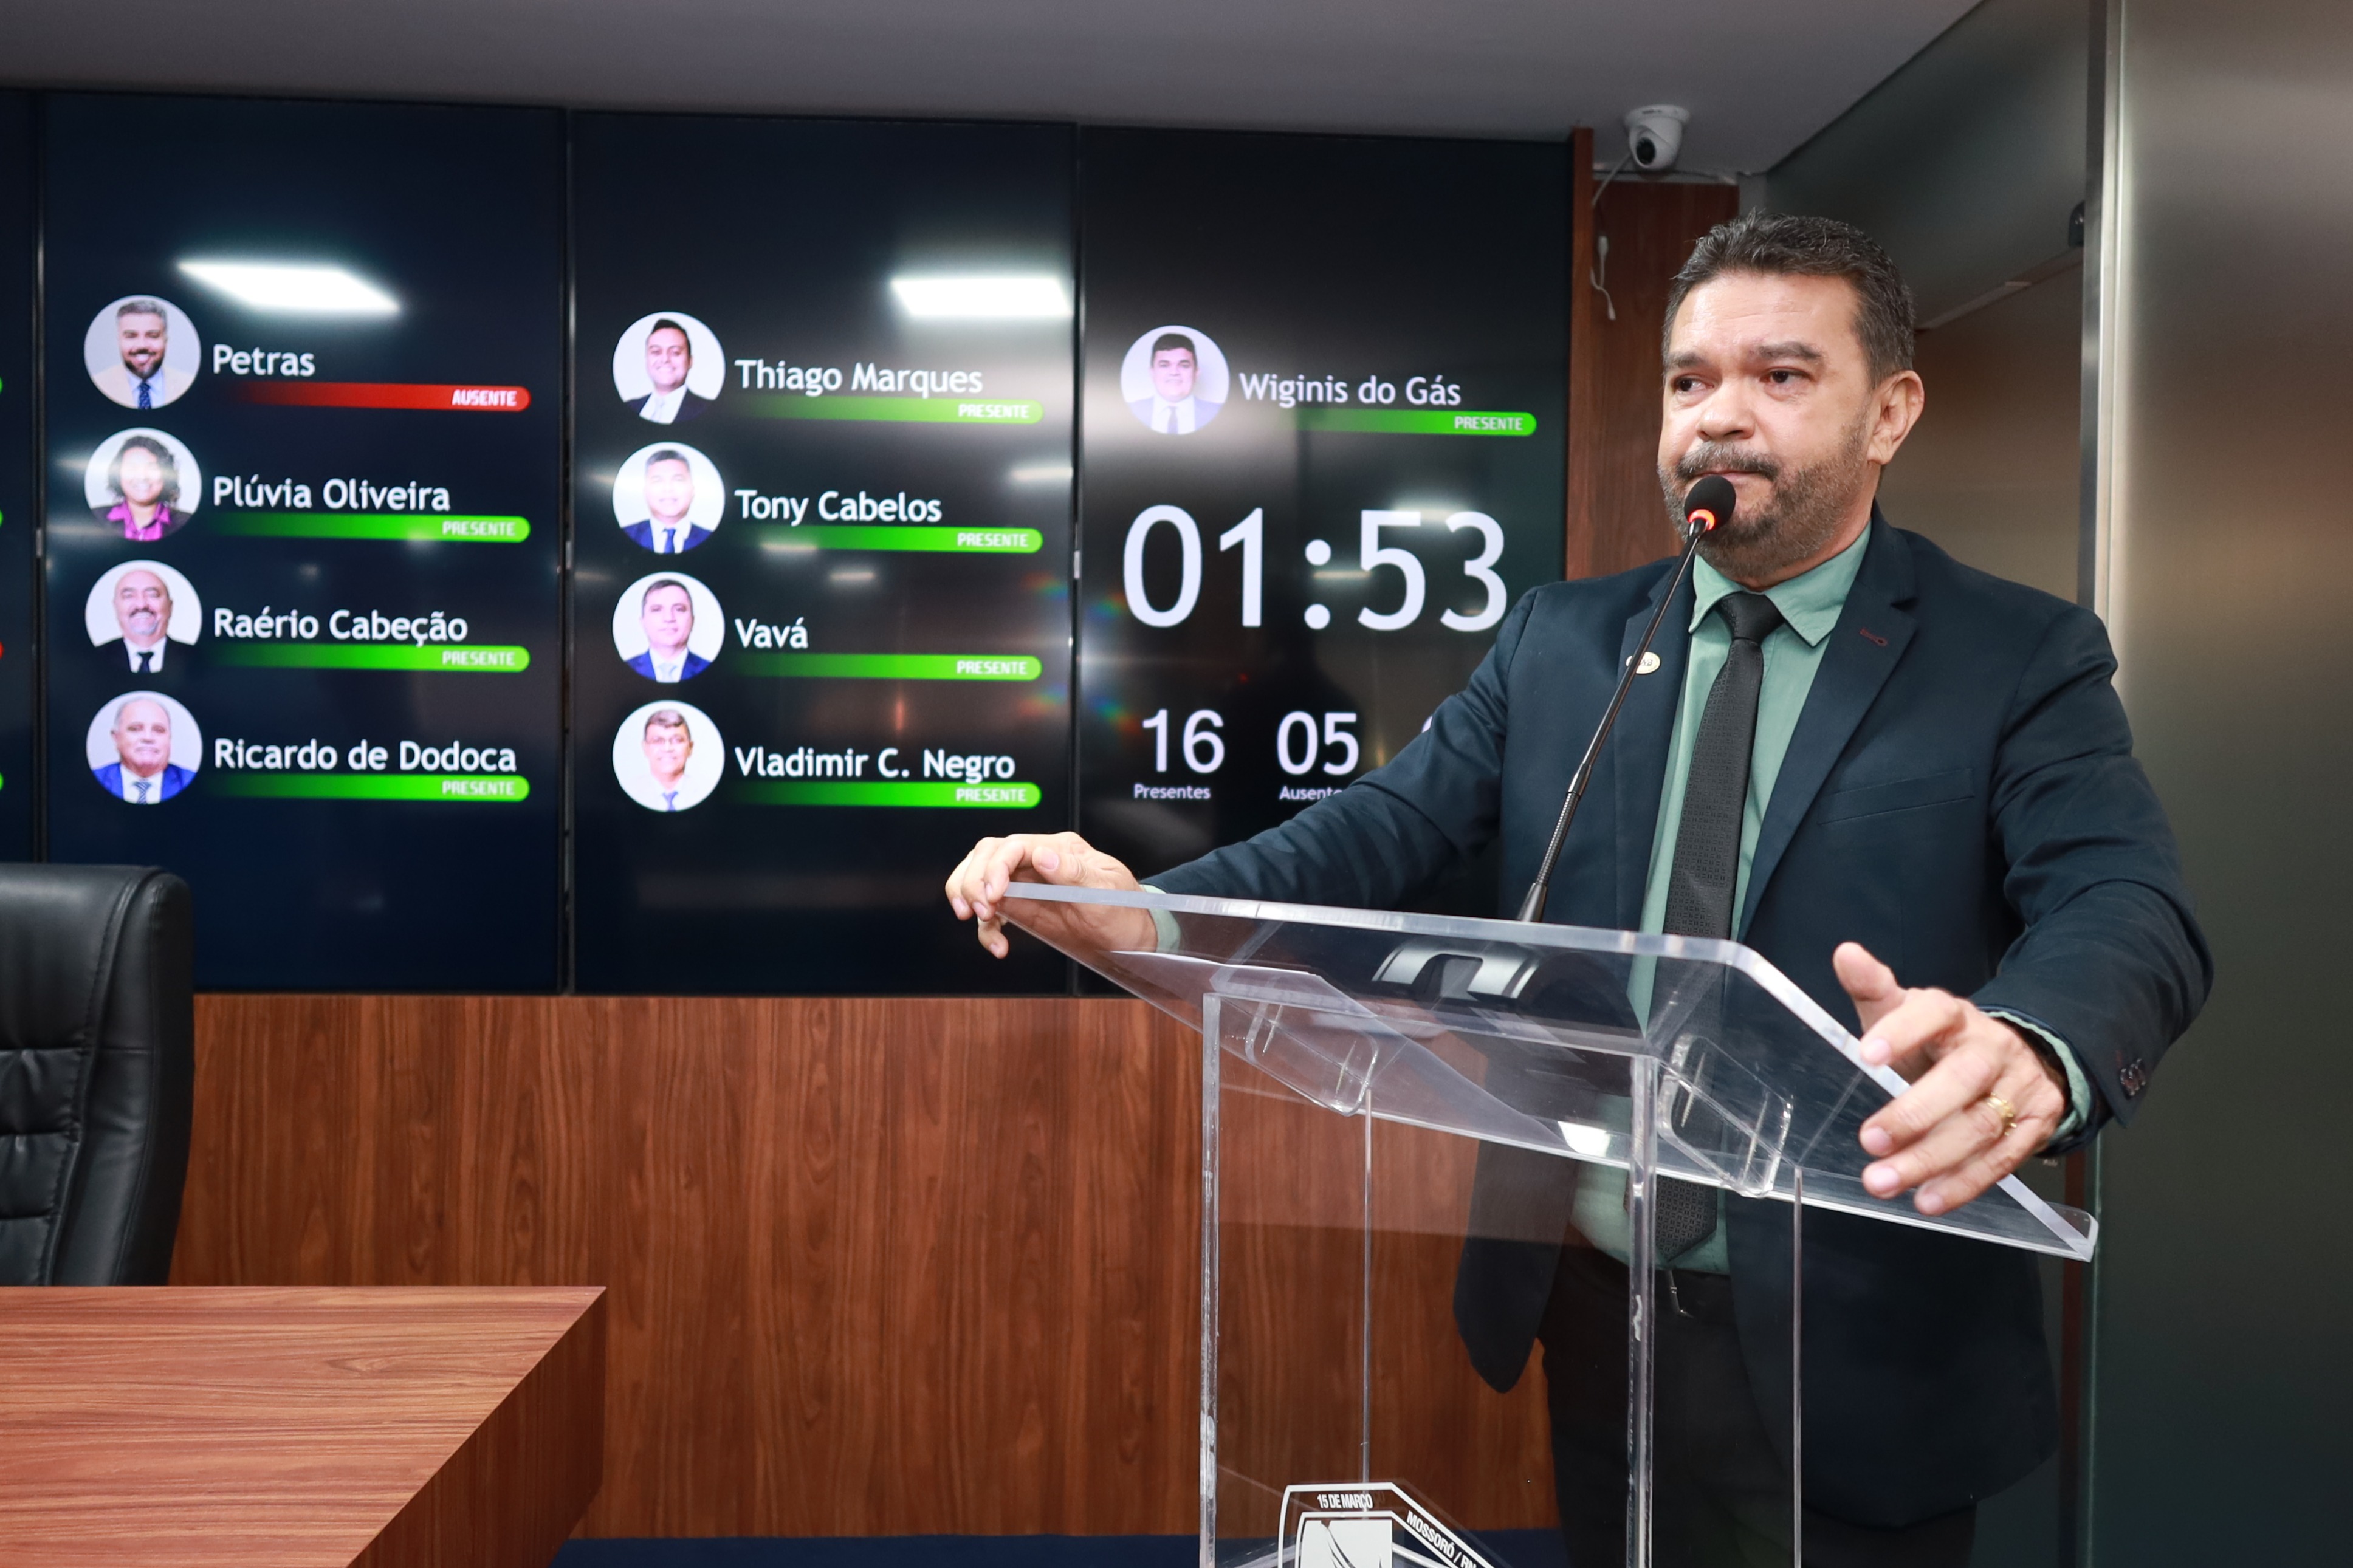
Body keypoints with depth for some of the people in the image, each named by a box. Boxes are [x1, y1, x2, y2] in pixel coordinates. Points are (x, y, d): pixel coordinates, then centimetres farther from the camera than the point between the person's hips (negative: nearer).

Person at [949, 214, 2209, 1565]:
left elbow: (2129, 908, -20)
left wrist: (2030, 1051, -44)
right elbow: (1383, 831, -6)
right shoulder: (1562, 642, 3)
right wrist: (1146, 909, -24)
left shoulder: (2019, 660, -6)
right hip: (1595, 1316, 3)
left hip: (1848, 1359, -2)